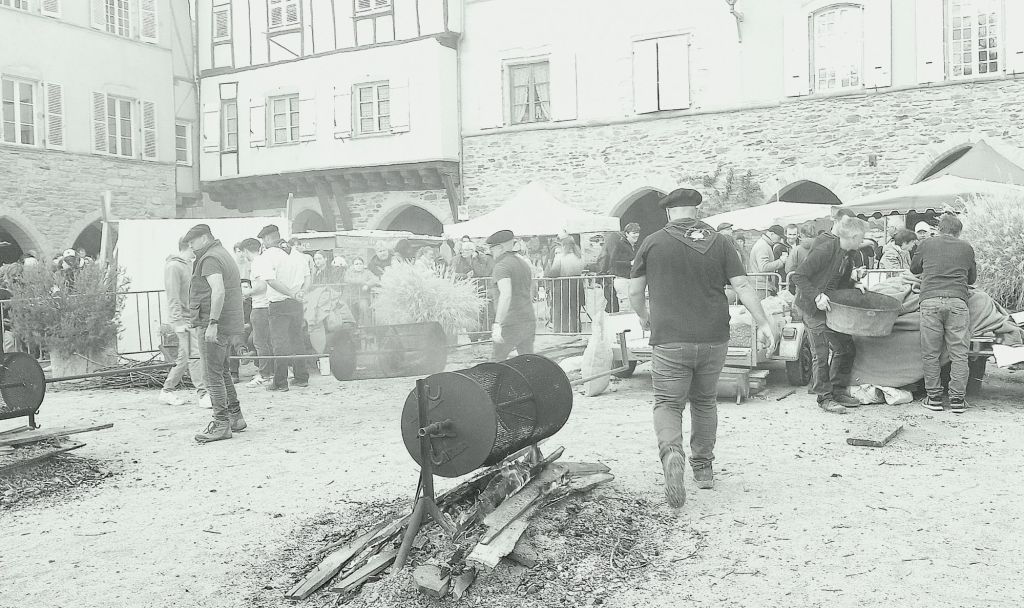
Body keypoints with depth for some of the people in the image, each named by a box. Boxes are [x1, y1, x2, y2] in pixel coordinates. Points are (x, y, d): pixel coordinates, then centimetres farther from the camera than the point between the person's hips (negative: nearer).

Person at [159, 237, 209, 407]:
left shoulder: (188, 264, 17)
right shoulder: (174, 266, -11)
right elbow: (173, 297, -17)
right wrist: (179, 321, -21)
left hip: (193, 318, 9)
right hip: (183, 319, -9)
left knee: (184, 358, 12)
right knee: (194, 356, -9)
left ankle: (167, 391, 21)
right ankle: (202, 393, -6)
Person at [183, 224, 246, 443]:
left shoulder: (210, 259, -11)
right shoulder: (225, 256, 21)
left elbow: (218, 291, -26)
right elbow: (233, 292, 26)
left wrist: (213, 323, -30)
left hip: (214, 327, -10)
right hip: (230, 326, 10)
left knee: (213, 374, -6)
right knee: (222, 371, 19)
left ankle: (221, 424, -4)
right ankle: (235, 417, 25)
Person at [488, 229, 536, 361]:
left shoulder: (501, 266, -11)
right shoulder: (524, 264, 15)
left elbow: (506, 294, -27)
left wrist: (497, 324, -33)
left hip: (510, 324, -8)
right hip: (529, 321, 8)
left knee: (497, 361, 6)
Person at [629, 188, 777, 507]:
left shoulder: (652, 243, 0)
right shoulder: (719, 242, 5)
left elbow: (634, 292, 6)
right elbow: (742, 285, -2)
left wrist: (644, 317, 24)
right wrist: (763, 322, 2)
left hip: (670, 340, -3)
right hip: (714, 339, 3)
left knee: (668, 403, 3)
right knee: (705, 402, 19)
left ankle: (672, 453, -25)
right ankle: (703, 467, 27)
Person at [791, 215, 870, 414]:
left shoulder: (853, 256, 3)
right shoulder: (825, 249, -22)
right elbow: (798, 276, -22)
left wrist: (855, 284, -6)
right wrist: (817, 296, -30)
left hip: (833, 305, 8)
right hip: (813, 307, -8)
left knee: (846, 348, 10)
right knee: (820, 353, -4)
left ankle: (837, 391, 22)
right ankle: (824, 397, 5)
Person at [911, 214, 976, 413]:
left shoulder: (927, 244, 12)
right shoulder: (966, 247, 14)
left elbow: (913, 268, 27)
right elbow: (972, 278, 25)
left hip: (930, 300, 0)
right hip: (958, 301, 1)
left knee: (930, 353, 5)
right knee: (959, 353, 5)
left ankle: (934, 398, 7)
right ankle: (957, 399, 5)